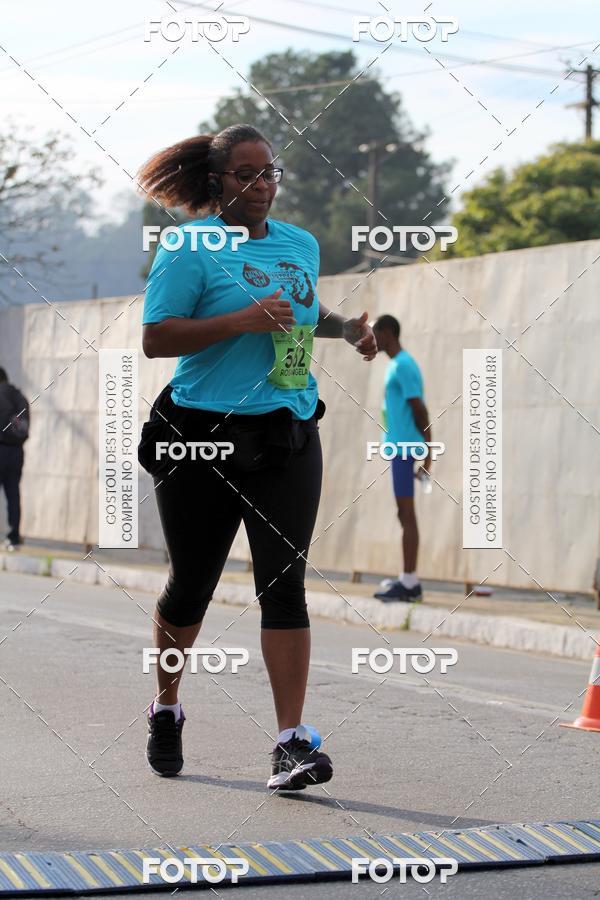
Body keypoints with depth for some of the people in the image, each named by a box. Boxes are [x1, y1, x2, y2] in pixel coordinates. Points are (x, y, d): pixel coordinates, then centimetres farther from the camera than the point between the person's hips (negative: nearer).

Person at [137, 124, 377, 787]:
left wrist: (347, 327, 12)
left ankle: (292, 740, -11)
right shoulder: (191, 247, -5)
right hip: (203, 438, -4)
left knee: (284, 582, -7)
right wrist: (242, 319, -21)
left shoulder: (301, 245, 13)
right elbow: (155, 339, -12)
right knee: (192, 583, 7)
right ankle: (166, 708, 32)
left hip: (288, 435, 4)